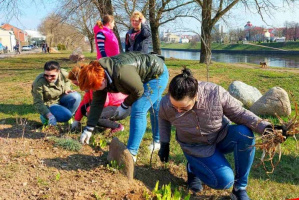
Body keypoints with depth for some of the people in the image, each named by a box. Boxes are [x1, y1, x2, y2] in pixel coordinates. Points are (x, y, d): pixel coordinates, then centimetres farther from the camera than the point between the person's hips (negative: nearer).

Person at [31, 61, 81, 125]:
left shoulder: (64, 74, -16)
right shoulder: (39, 82, -28)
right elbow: (38, 103, -24)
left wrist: (67, 89, -9)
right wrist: (48, 115, -37)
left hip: (61, 99, 4)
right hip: (49, 105, -4)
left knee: (76, 96, -24)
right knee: (66, 115, -28)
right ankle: (45, 117, -2)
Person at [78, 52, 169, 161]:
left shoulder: (121, 73, -41)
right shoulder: (100, 75, -12)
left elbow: (139, 91, -26)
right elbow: (97, 103, -5)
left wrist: (125, 106, -12)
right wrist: (88, 129, -6)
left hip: (158, 73, -9)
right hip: (146, 78, 9)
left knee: (138, 111, -18)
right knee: (154, 109, 24)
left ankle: (131, 154, -12)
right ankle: (158, 141, 44)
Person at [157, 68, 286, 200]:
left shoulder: (216, 93, -31)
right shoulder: (166, 105, -24)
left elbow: (239, 113, -18)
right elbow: (163, 118, 2)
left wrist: (265, 127, -30)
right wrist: (164, 144, 2)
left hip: (221, 137, 1)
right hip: (197, 148, -1)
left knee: (245, 133, -32)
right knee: (225, 181, -21)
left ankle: (240, 189, -15)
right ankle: (194, 168, 11)